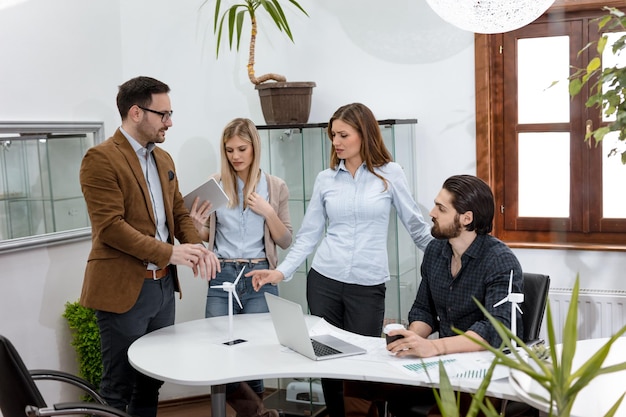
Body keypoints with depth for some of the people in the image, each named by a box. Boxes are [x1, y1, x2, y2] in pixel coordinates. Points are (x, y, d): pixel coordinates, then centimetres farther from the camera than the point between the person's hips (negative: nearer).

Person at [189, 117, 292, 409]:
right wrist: (198, 224, -11)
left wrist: (267, 212, -13)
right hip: (222, 276, 1)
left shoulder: (275, 187, 2)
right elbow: (206, 238, 10)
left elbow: (286, 241, 2)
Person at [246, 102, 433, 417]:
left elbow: (416, 226, 3)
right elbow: (309, 235, 6)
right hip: (324, 280, 2)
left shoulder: (390, 174, -1)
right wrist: (282, 272, -4)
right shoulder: (325, 179, 5)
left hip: (368, 286, -2)